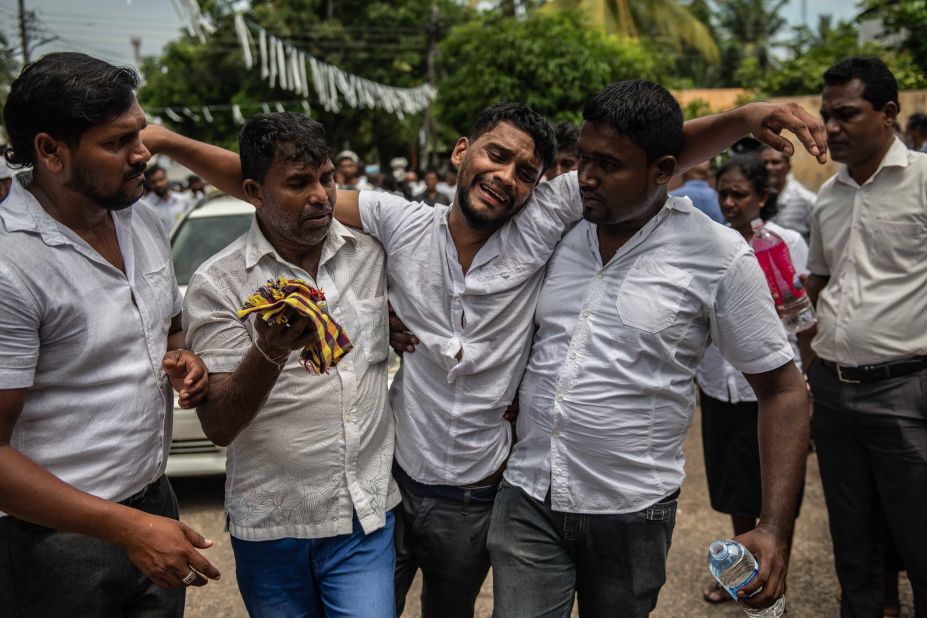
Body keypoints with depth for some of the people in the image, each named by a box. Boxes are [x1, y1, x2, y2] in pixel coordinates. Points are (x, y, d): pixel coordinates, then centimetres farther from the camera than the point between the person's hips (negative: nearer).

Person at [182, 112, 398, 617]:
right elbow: (218, 426, -13)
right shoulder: (217, 283, -8)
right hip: (270, 524, -1)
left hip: (366, 516, 2)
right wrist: (269, 353, -30)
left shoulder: (373, 253, 1)